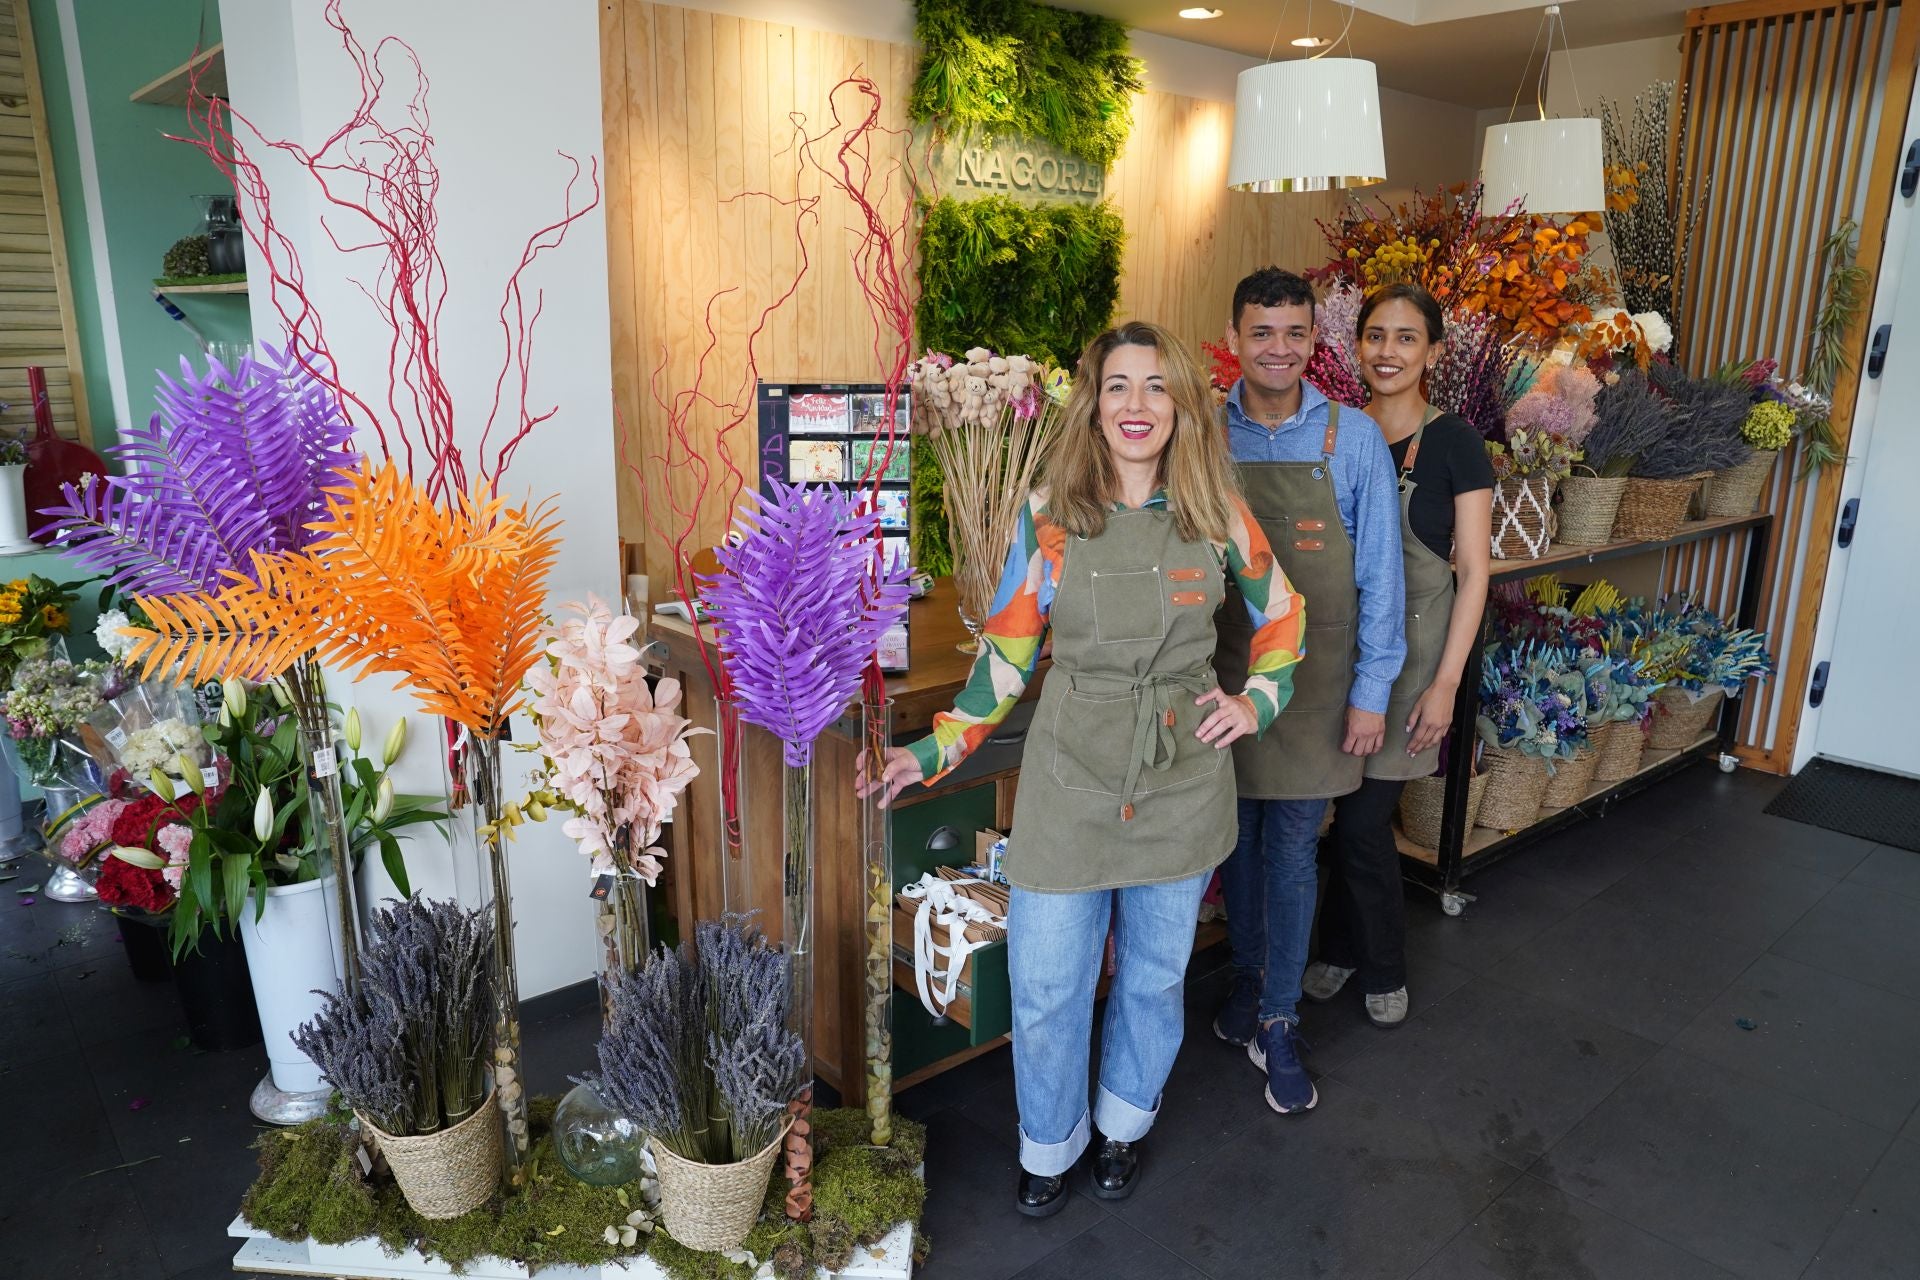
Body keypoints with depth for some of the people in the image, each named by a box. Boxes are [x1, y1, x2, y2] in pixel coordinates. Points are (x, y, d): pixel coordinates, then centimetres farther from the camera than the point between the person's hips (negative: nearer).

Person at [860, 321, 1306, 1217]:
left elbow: (1282, 616, 14)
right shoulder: (1050, 515, -6)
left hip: (1182, 783, 1)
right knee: (1046, 987, 7)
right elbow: (1008, 653, -1)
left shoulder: (1216, 516, -3)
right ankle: (1047, 1145, 35)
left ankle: (1123, 1125, 45)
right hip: (1069, 784, -1)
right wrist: (933, 754, -5)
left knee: (1155, 976, 18)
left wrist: (1258, 700, 1)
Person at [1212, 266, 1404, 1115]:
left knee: (1294, 844, 6)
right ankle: (1249, 977, 36)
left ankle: (1277, 1021, 20)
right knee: (1237, 833, 14)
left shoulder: (1353, 439, -5)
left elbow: (1379, 573, -2)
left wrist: (1371, 689, -4)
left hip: (1314, 676, -1)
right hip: (1223, 670, 1)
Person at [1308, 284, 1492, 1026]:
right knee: (1352, 813, 7)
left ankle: (1381, 967, 23)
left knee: (1362, 820, -1)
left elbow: (1472, 574, -7)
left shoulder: (1453, 443, -6)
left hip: (1413, 648, -3)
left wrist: (1445, 683, -12)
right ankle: (1343, 949, 29)